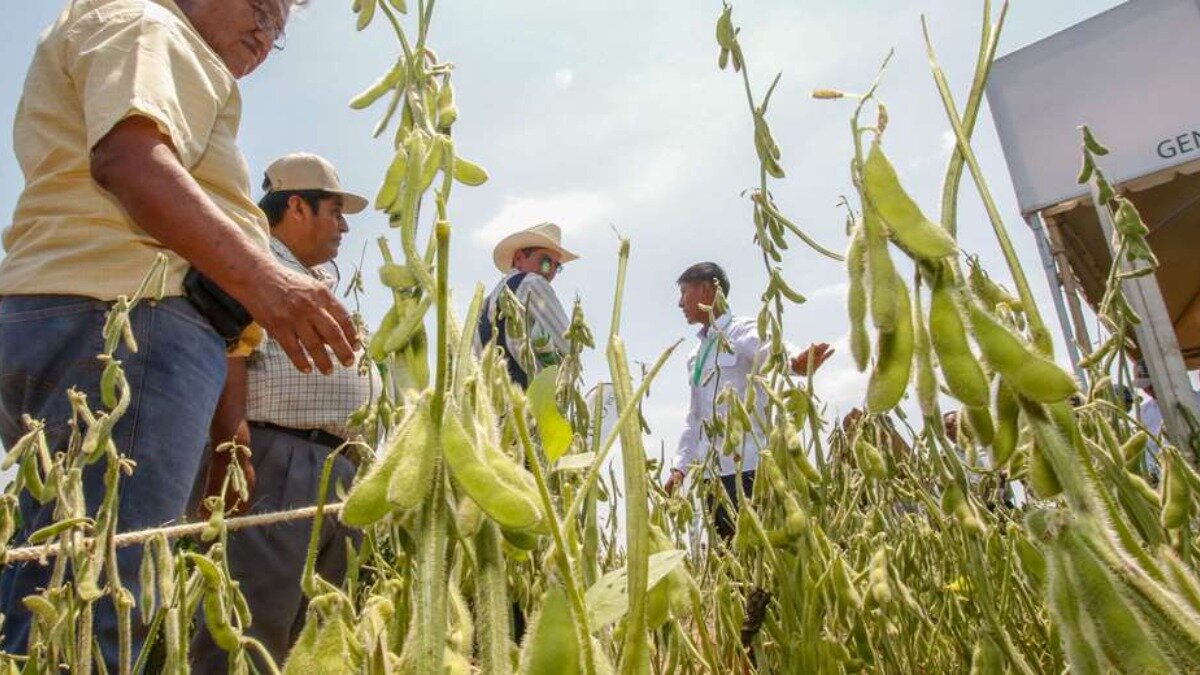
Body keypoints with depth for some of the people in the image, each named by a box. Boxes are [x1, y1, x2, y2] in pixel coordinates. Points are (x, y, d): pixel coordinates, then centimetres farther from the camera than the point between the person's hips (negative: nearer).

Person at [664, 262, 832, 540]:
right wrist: (680, 467, 17)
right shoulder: (696, 355, 21)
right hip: (713, 472, 7)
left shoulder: (742, 331, -2)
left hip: (748, 467, -7)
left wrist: (795, 363, -48)